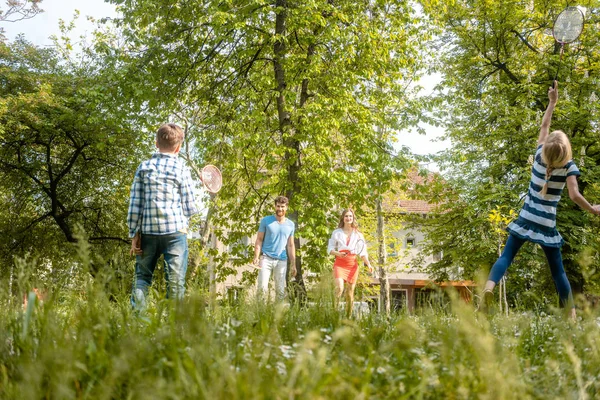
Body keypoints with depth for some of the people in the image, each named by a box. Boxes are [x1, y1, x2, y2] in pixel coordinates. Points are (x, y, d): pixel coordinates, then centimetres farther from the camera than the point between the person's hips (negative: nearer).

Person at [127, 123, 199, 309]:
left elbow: (134, 204, 3)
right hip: (175, 231, -2)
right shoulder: (181, 169, 0)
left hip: (148, 231, 3)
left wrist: (134, 234, 6)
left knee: (142, 277, 14)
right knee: (175, 280, 2)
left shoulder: (144, 167, 6)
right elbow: (190, 208, 0)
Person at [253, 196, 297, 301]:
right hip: (266, 258, -2)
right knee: (262, 287, -11)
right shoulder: (266, 221, 3)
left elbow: (290, 245, 14)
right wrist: (256, 257, -9)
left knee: (281, 290, 3)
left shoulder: (290, 225, 11)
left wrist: (293, 264, 11)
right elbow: (259, 240, 3)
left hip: (282, 260, 2)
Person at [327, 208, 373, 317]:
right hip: (339, 263, -2)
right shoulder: (337, 233, 8)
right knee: (339, 288, -23)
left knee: (350, 292, 3)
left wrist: (368, 264, -5)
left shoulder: (357, 234, 11)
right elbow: (330, 249, 6)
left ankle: (348, 316, 11)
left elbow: (362, 252, 9)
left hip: (353, 264, 2)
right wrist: (337, 253, -14)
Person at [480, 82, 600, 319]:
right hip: (547, 224, -2)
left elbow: (544, 127, 15)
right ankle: (572, 316, 12)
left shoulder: (540, 156, 1)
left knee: (506, 257, -3)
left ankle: (489, 287, -31)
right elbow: (574, 195, -16)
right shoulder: (568, 167, -8)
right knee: (557, 270, 8)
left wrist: (552, 101, 21)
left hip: (526, 219, 2)